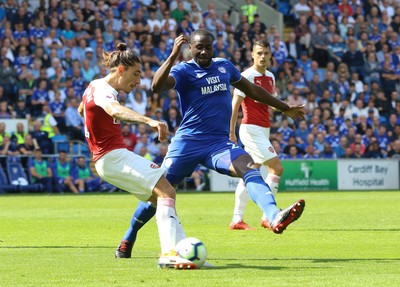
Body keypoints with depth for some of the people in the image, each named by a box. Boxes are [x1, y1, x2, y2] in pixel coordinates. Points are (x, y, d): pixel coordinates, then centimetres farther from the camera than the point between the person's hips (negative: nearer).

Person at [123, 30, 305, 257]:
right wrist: (173, 55, -34)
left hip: (220, 143, 3)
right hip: (188, 142, -3)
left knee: (250, 169, -25)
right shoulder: (184, 70, -5)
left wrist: (285, 108, 32)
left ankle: (275, 217, -48)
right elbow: (156, 86, -25)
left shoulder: (224, 66, 11)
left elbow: (252, 89, 27)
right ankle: (129, 238, 23)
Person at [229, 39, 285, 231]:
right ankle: (268, 216, -11)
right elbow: (235, 104, -12)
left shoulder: (270, 77, 13)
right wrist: (231, 132, -17)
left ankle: (237, 220, 10)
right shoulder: (247, 76, -11)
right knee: (277, 168, -14)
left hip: (263, 130, 8)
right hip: (252, 129, -8)